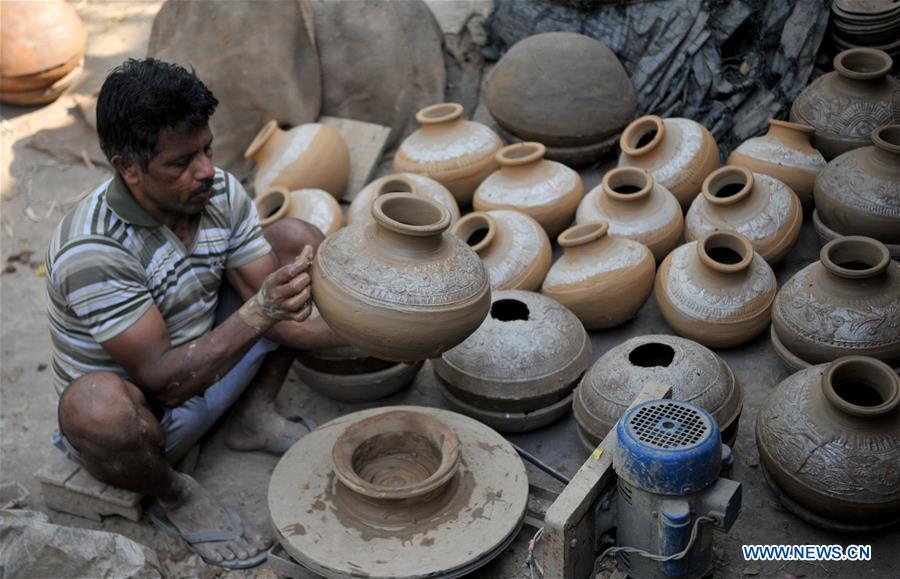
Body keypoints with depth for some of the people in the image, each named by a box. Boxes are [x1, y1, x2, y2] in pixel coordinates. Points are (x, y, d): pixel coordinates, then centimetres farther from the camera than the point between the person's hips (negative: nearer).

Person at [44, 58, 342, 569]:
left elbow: (277, 314, -9)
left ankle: (254, 417, 7)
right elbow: (164, 381, -32)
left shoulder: (220, 191, -11)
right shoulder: (92, 251, -32)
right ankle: (174, 495, -7)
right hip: (140, 408, -6)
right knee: (97, 402, -44)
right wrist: (258, 311, -42)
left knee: (297, 241, -2)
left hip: (207, 363, 7)